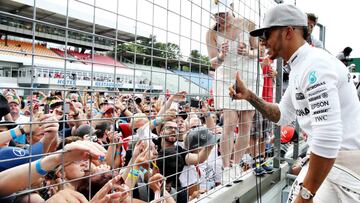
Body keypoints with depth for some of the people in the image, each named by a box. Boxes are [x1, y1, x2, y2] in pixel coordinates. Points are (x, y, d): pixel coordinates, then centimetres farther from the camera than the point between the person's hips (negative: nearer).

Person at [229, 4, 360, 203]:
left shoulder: (315, 65, -23)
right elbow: (282, 116, 17)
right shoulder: (298, 69, 9)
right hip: (325, 157, 9)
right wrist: (249, 96, 3)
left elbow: (328, 138, -29)